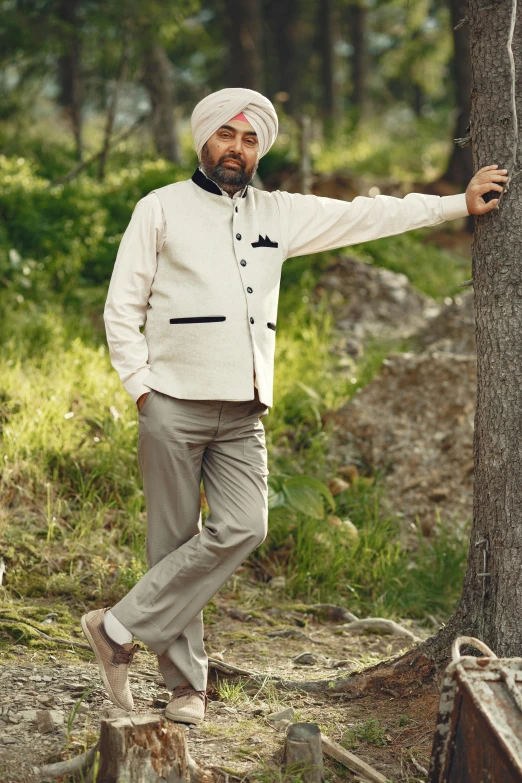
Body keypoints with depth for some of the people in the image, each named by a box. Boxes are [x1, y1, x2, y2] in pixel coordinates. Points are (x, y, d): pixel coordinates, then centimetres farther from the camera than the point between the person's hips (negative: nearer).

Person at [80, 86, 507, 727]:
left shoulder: (278, 214, 16)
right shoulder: (161, 209, 6)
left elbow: (367, 216, 17)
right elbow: (122, 307, 5)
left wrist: (460, 204, 14)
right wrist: (140, 386, -4)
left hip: (244, 416, 3)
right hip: (174, 408, -3)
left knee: (242, 529, -14)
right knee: (175, 543, -3)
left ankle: (120, 628, -5)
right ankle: (186, 684, 6)